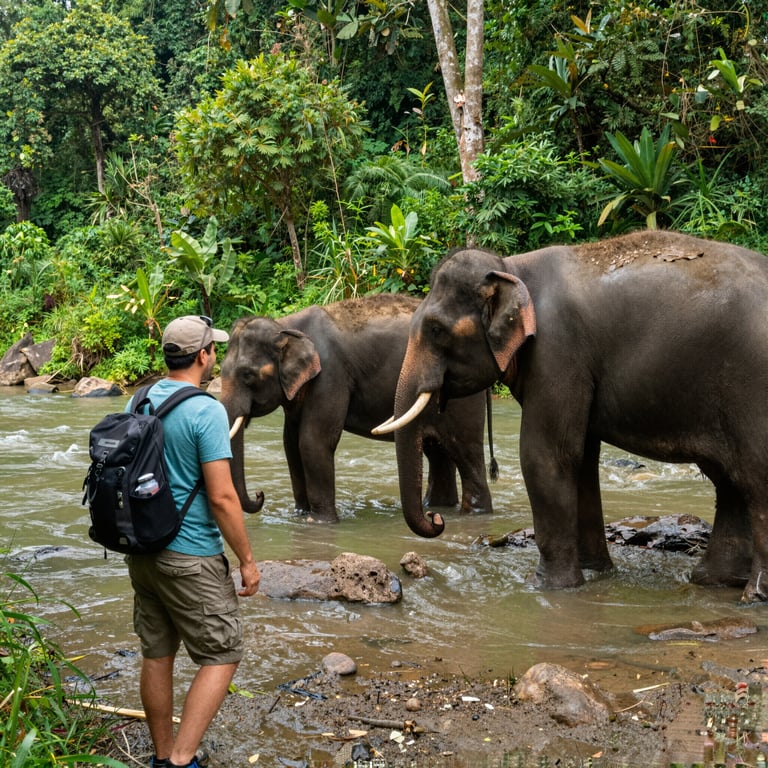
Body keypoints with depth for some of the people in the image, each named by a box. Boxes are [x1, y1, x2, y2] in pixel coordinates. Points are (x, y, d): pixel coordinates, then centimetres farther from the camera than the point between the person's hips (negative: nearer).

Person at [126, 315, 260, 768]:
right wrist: (247, 560, -10)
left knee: (157, 655, 15)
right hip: (190, 557, -7)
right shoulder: (207, 411, -17)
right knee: (222, 656, 2)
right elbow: (222, 497, -19)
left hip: (142, 551, 8)